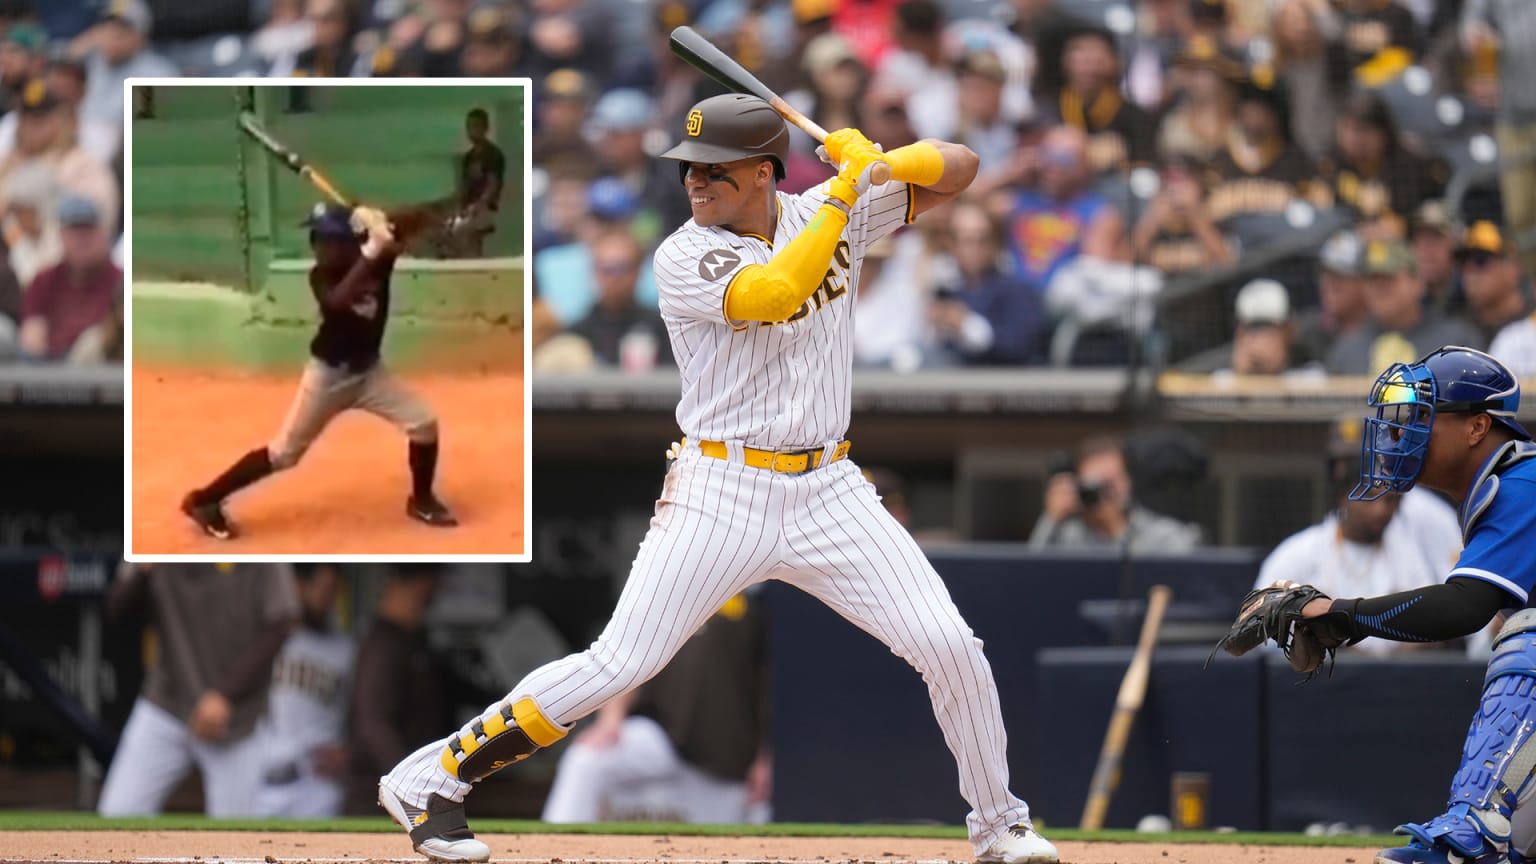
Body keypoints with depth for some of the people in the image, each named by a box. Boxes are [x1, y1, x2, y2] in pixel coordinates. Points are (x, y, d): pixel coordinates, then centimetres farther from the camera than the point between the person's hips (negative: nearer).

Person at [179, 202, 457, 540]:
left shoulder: (379, 258, -12)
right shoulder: (321, 275, -21)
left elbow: (417, 219, -18)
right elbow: (338, 301, -44)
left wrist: (382, 223, -37)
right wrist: (370, 253, -49)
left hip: (368, 370, 4)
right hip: (328, 374, -4)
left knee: (424, 423, -3)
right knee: (284, 452, -2)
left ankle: (421, 500, 20)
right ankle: (204, 501, 5)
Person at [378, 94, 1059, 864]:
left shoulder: (826, 212, 4)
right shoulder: (684, 258, -10)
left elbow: (959, 170, 9)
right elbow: (774, 293, -28)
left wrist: (887, 165, -13)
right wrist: (845, 193, -20)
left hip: (829, 491, 4)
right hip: (721, 493, -4)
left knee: (950, 647, -5)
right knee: (619, 664, -12)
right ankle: (427, 779, -4)